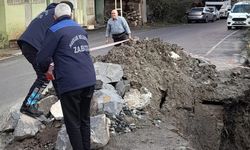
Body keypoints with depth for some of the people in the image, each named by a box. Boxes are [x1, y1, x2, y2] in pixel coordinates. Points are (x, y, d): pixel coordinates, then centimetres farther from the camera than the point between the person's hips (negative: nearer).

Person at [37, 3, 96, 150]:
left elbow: (43, 58, -9)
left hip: (70, 83, -6)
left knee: (73, 122, 5)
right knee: (85, 118, 18)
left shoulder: (54, 31, -5)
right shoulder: (81, 29, 17)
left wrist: (45, 69, 13)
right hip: (90, 80, 7)